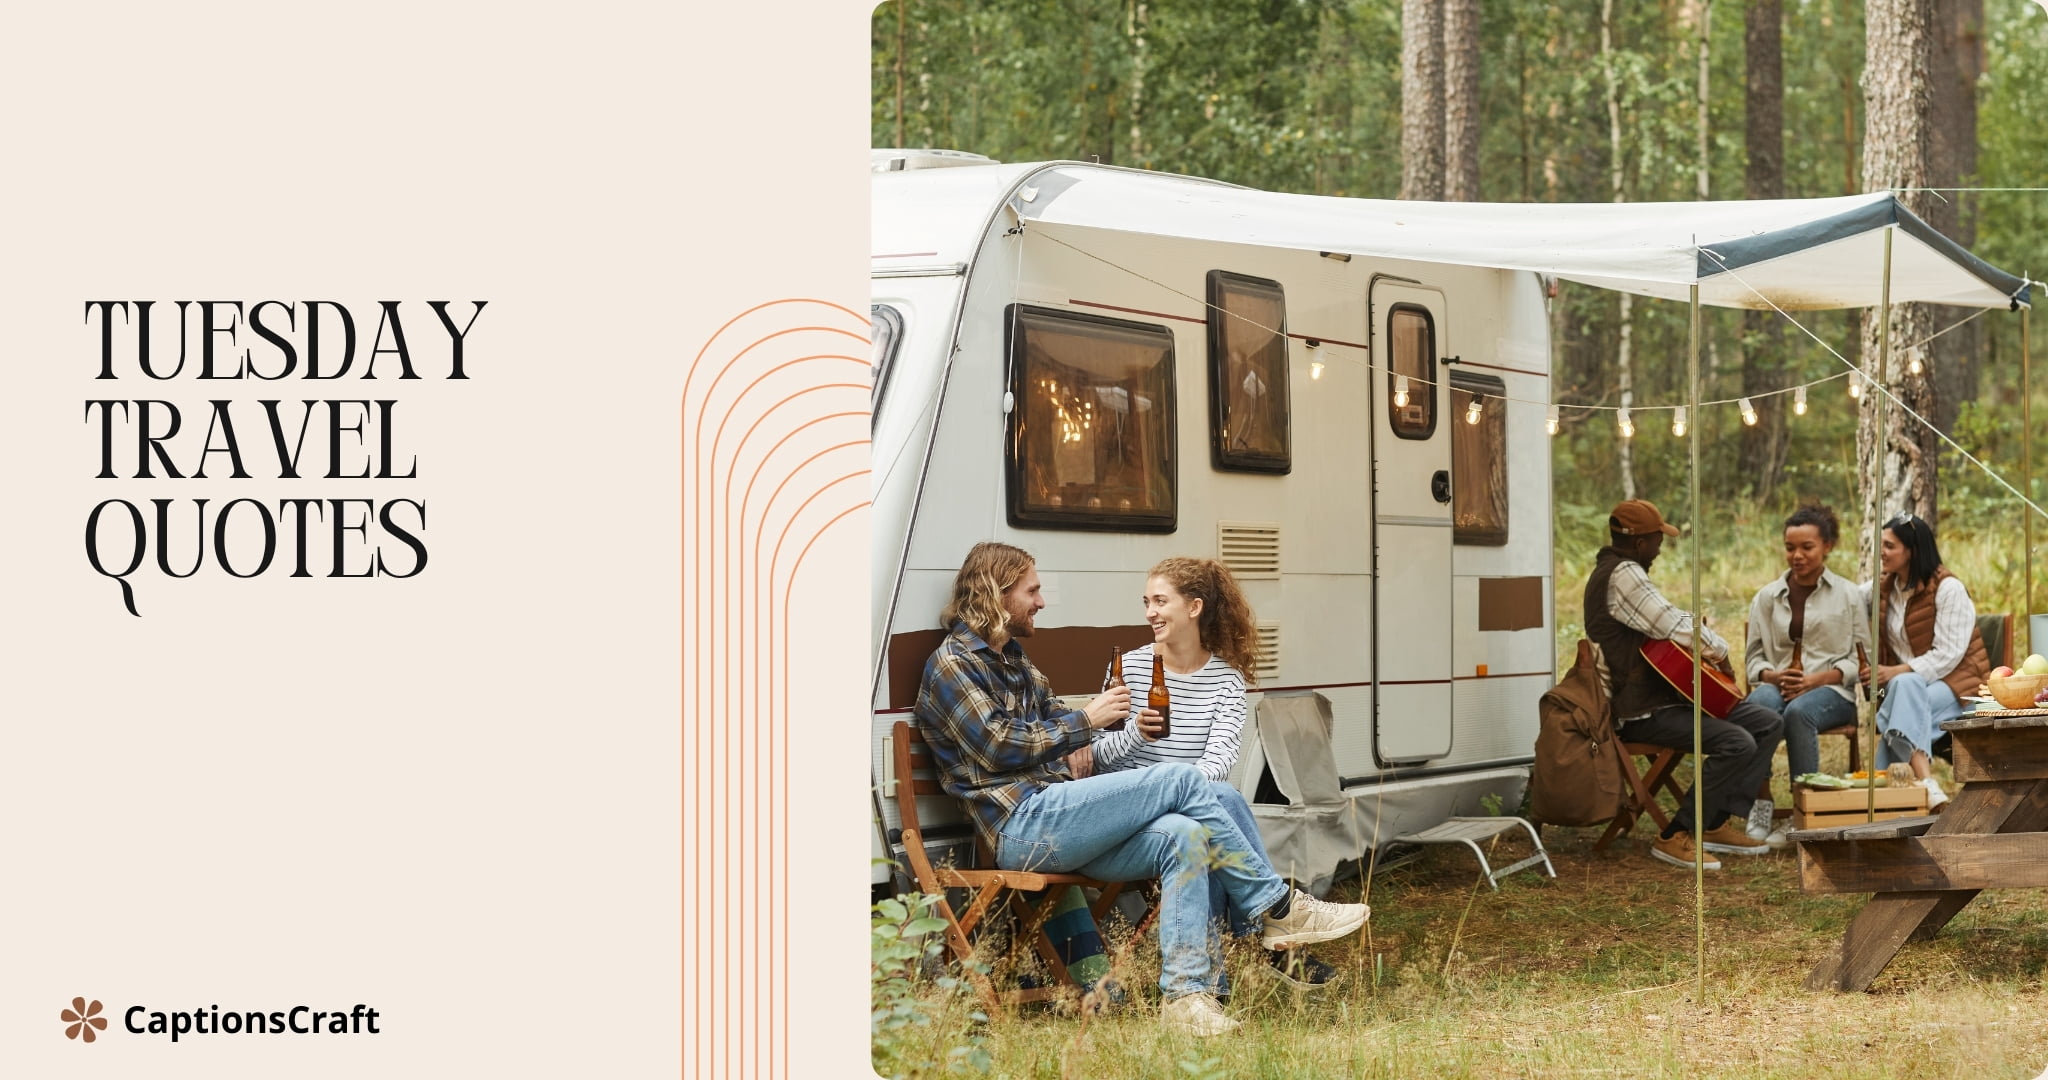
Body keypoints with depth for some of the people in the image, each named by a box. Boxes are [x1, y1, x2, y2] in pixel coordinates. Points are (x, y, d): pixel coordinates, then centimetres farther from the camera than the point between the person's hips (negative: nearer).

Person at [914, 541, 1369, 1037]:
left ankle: (1187, 995, -27)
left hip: (1056, 827, 9)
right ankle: (1276, 907, -9)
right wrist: (1086, 721, -6)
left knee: (1183, 836, -18)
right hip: (1021, 828, -9)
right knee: (1180, 779, -17)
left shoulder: (1015, 666, 27)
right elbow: (999, 747, -11)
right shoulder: (952, 664, -1)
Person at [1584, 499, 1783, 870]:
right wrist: (1717, 647, 0)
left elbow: (1664, 622, 25)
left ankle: (1719, 823, 3)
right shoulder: (1622, 574, -17)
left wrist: (1697, 631, 4)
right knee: (1737, 743, -27)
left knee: (1768, 724, 6)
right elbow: (1673, 626, -18)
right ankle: (1676, 837, -17)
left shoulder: (1624, 570, 18)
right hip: (1641, 711, -11)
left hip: (1665, 693, 11)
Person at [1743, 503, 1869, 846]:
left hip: (1831, 690, -2)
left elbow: (1862, 658, 4)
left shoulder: (1848, 595, 10)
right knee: (1758, 705, -37)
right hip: (1777, 685, 2)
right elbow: (1754, 655, 15)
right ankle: (1758, 810, -42)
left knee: (1799, 711, -38)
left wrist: (1820, 678, -12)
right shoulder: (1767, 597, 16)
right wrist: (1773, 676, -8)